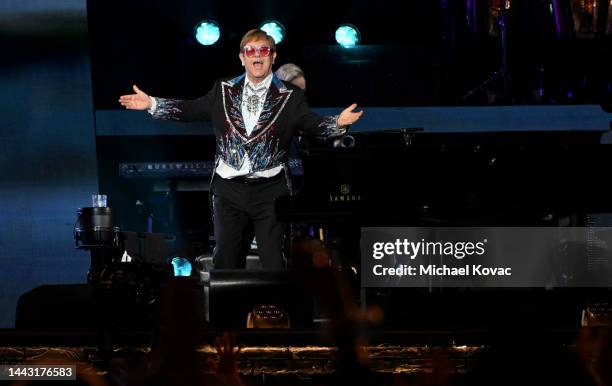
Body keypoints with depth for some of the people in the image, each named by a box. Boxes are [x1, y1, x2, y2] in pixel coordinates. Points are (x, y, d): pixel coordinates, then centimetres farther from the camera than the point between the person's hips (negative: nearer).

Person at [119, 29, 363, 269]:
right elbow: (192, 110, 8)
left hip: (270, 191, -2)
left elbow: (312, 123, -6)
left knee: (273, 263, -1)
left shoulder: (290, 97, 1)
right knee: (225, 259, 10)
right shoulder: (223, 90, 9)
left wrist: (338, 123, -26)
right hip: (228, 189, 3)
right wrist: (152, 104, 0)